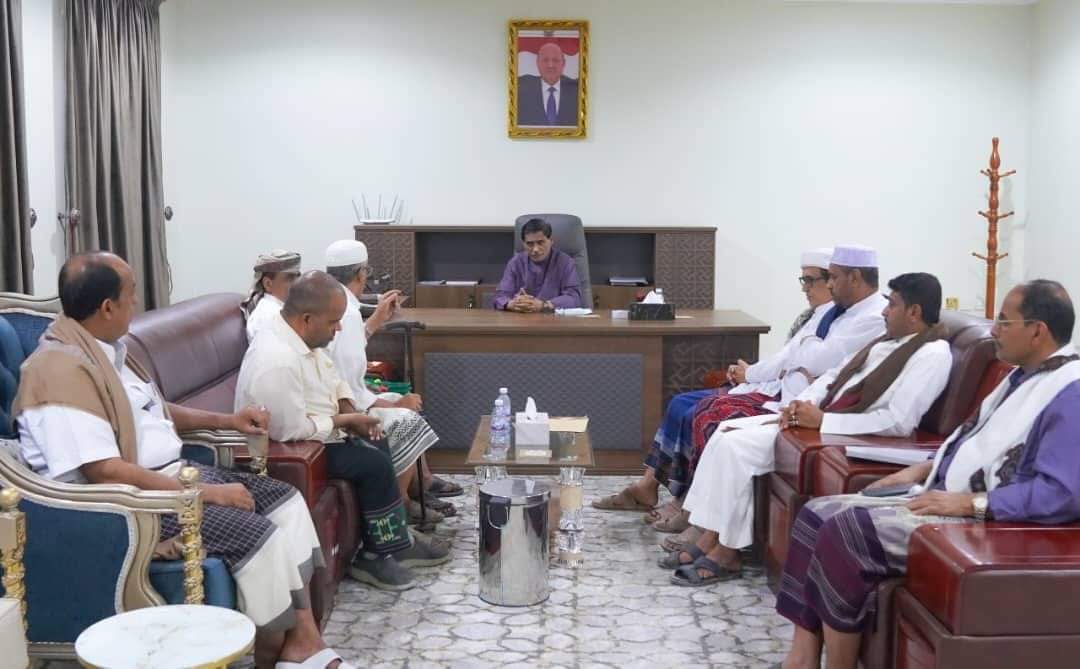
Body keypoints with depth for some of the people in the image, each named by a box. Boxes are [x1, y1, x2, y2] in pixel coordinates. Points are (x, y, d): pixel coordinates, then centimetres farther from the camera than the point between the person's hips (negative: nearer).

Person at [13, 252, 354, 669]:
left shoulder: (108, 349, 10)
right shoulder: (61, 371, -21)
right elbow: (106, 475, -27)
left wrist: (225, 421, 12)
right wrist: (207, 493, -23)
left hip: (172, 473, 10)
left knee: (286, 500, 1)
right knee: (257, 534, -23)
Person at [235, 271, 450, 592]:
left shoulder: (300, 337, -1)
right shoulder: (277, 361, -32)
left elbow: (334, 379, 14)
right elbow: (293, 430, -30)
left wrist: (350, 409, -5)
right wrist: (344, 420, -18)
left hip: (313, 433, 10)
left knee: (379, 445, 8)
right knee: (375, 464, -15)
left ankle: (395, 542, 13)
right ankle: (378, 553, 2)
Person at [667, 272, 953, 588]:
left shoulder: (933, 354, -14)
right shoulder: (888, 340, 14)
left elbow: (899, 422, -24)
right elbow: (834, 374, 17)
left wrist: (822, 420, -22)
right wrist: (802, 403, -4)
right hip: (820, 417, 10)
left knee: (735, 446, -18)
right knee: (727, 430, 0)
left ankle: (726, 553, -7)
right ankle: (710, 538, -1)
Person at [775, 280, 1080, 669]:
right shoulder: (1024, 375, 15)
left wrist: (967, 503, -23)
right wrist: (921, 470, 12)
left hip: (985, 519, -10)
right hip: (941, 495, 10)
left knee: (846, 530, -25)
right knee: (817, 514, -2)